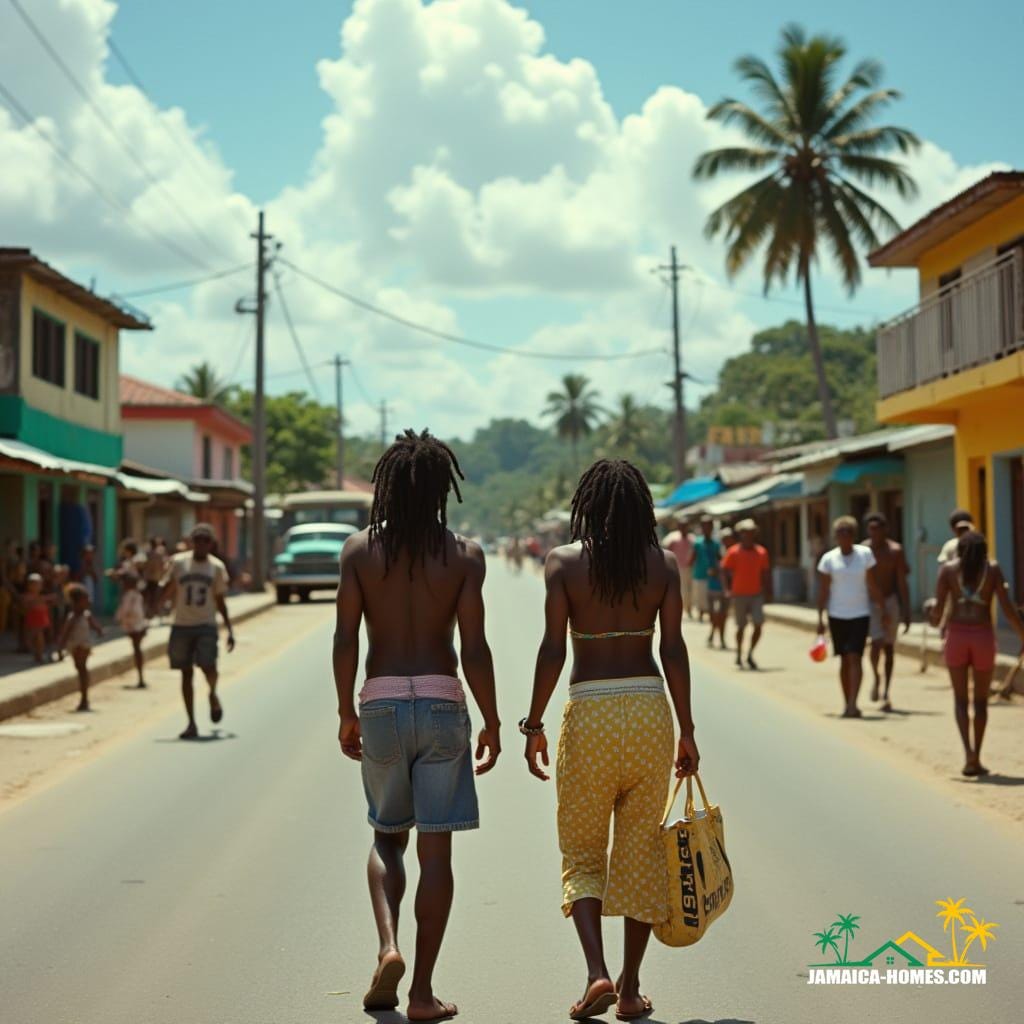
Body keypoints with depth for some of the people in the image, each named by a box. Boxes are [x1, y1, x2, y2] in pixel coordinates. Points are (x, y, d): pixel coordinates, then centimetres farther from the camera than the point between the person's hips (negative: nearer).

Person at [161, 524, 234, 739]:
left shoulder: (217, 567, 5)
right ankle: (191, 723, 10)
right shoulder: (178, 562, 1)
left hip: (206, 625, 0)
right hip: (181, 625, 0)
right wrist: (171, 581, -18)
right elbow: (163, 596, 3)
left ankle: (213, 694, 17)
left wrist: (230, 629, 6)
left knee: (208, 666, -18)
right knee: (186, 672, 3)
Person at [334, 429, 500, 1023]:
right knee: (436, 851, 5)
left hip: (380, 704, 1)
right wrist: (492, 722, 4)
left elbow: (346, 641, -2)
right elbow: (474, 648, -6)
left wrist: (347, 714, 9)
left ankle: (389, 946, -3)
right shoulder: (465, 555, -3)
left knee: (388, 837, 19)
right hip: (442, 702, -1)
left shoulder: (360, 550, 0)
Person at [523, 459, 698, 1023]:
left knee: (582, 851, 11)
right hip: (650, 709, 2)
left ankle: (597, 973, -7)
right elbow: (674, 650, -1)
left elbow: (553, 650, -7)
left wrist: (533, 724, 1)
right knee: (641, 850, 12)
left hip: (589, 712, -2)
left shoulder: (563, 562, -3)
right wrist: (687, 731, 4)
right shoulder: (663, 564, 2)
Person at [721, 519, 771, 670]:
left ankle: (750, 655, 10)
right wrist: (728, 589, -13)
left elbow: (766, 573, 12)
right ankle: (739, 656, 21)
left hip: (756, 594, 3)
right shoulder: (733, 552, -4)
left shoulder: (761, 552, 6)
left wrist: (768, 591, 8)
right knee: (741, 626, 5)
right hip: (739, 595, -3)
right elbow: (725, 571, -3)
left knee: (759, 625, -6)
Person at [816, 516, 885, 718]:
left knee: (855, 658, -12)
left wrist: (882, 610, 3)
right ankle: (847, 704, 16)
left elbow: (872, 586, 5)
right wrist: (820, 618, -1)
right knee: (844, 660, 8)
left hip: (860, 614, -1)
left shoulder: (865, 554, 0)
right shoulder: (829, 559, 0)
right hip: (837, 616, 1)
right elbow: (823, 591, 2)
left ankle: (853, 704, -16)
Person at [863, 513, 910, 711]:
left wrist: (906, 612, -7)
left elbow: (902, 583, -4)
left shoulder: (895, 551, -5)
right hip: (869, 603, -1)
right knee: (877, 642, -18)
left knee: (889, 647, 7)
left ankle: (886, 694, 16)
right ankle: (877, 678, 8)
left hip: (890, 601, 1)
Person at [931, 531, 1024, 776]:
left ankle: (968, 751, -11)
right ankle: (976, 758, 16)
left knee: (960, 698, 9)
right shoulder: (993, 569, 2)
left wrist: (934, 618, 18)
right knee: (981, 700, 14)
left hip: (956, 635, 0)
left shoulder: (948, 569, 2)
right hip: (983, 636, 0)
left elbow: (938, 608, -4)